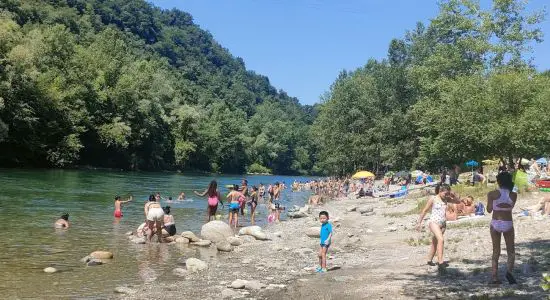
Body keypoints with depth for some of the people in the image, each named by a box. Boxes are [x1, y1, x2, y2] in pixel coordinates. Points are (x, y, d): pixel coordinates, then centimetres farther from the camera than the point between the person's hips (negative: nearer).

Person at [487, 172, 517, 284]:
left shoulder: (492, 194, -9)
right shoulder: (513, 195, -5)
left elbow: (489, 210, -1)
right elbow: (511, 207, 11)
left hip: (495, 224, 0)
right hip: (508, 224, 0)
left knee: (496, 251, 11)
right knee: (511, 251, 15)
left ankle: (494, 277, 7)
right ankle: (509, 270, -9)